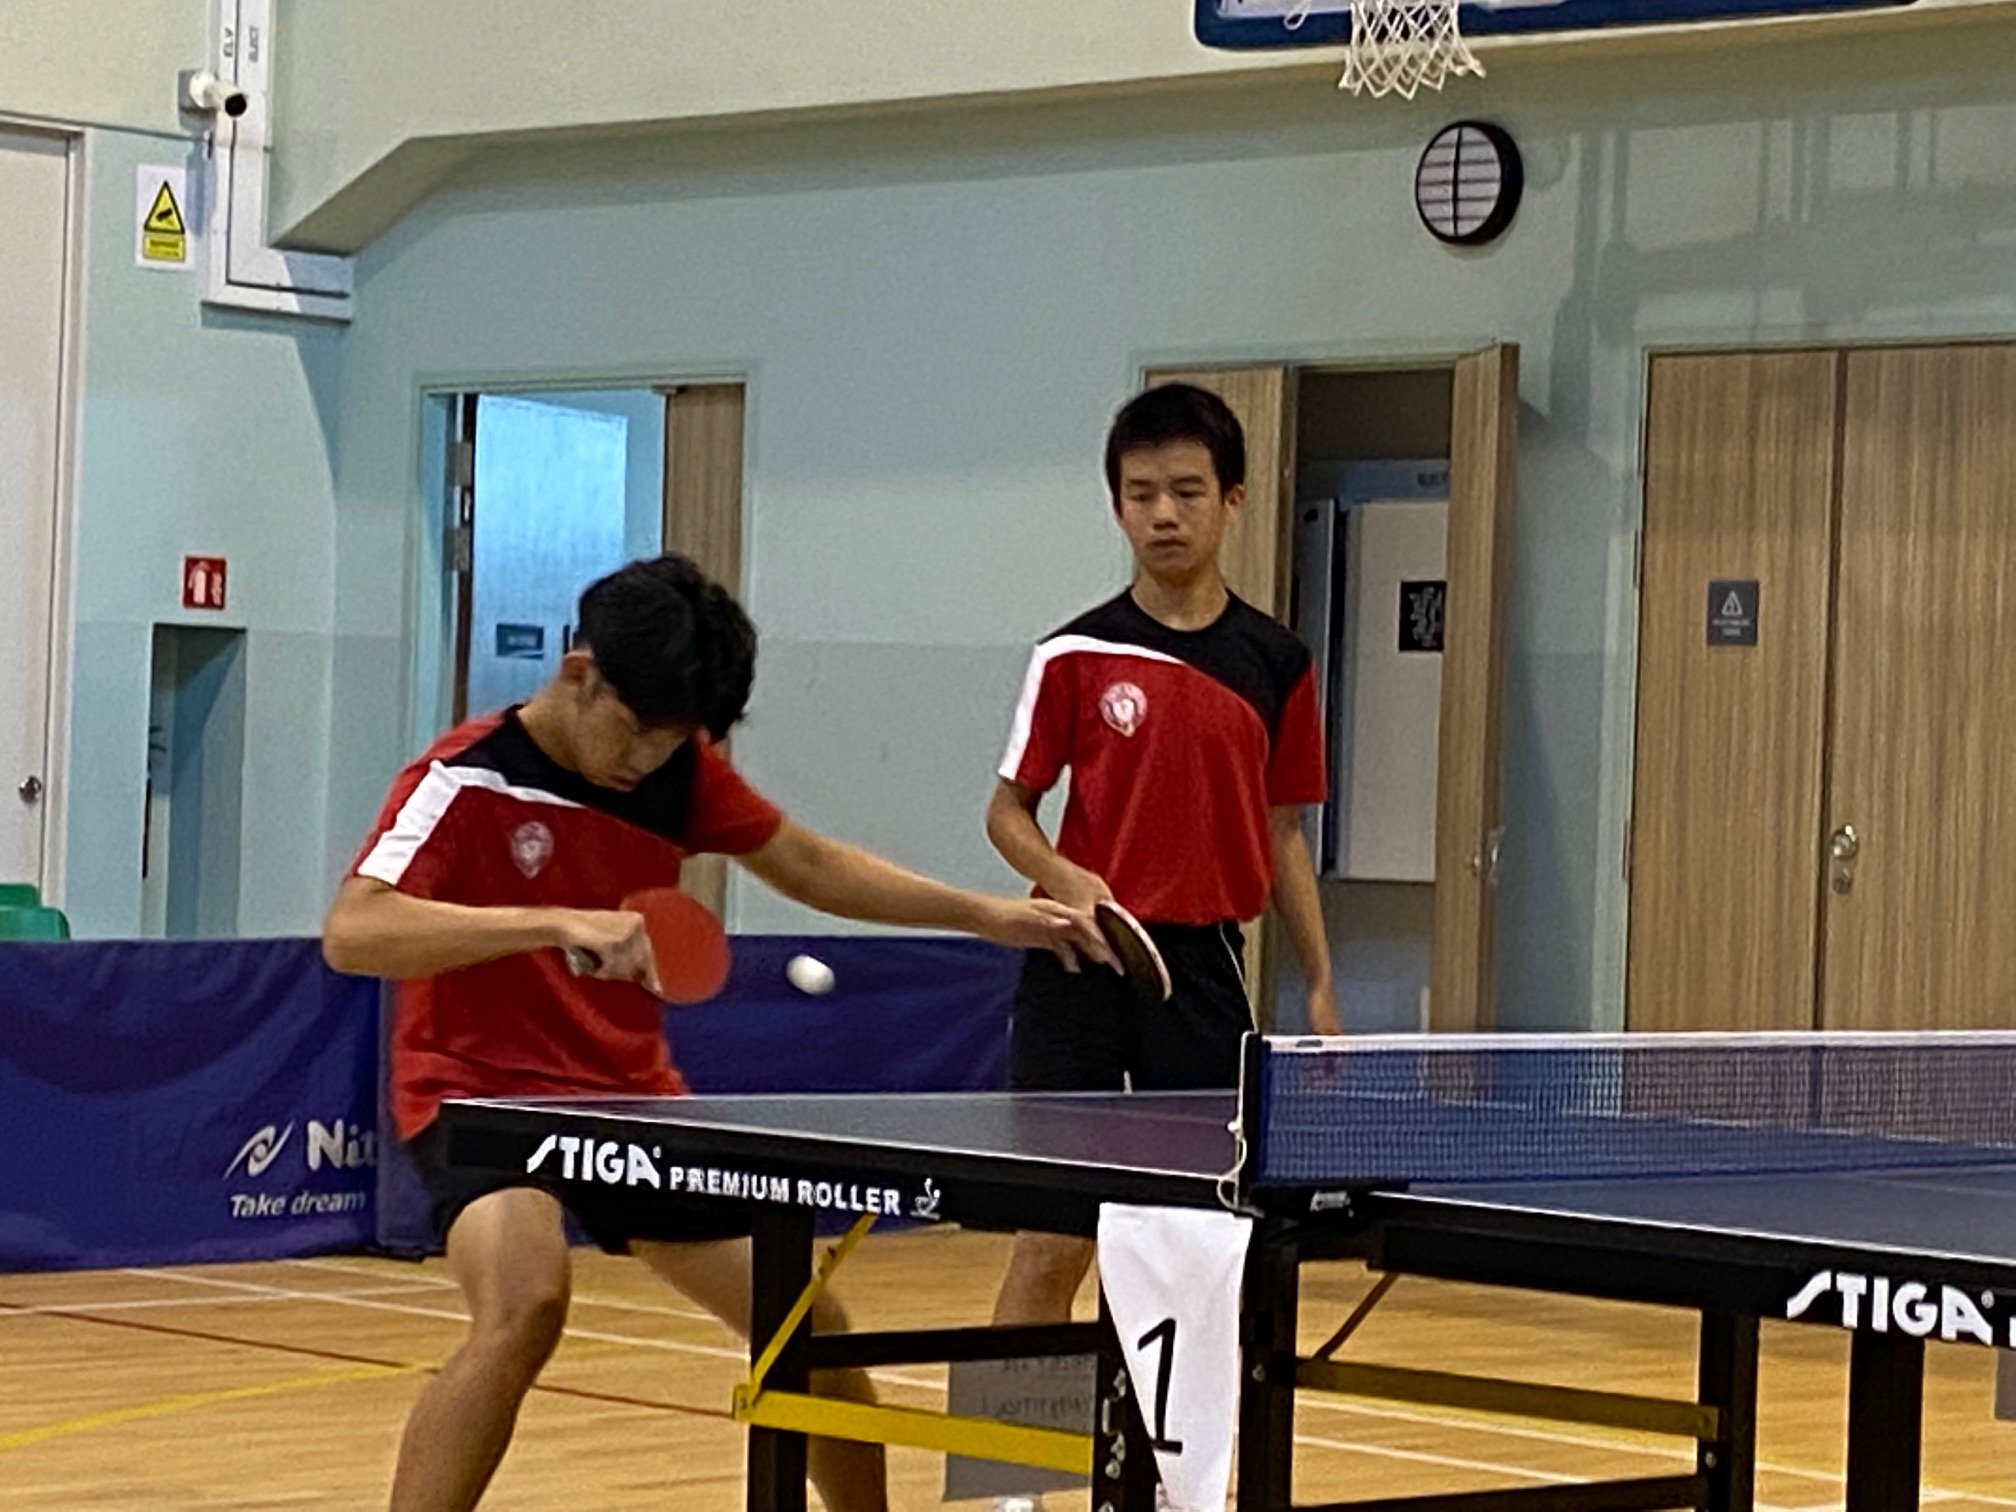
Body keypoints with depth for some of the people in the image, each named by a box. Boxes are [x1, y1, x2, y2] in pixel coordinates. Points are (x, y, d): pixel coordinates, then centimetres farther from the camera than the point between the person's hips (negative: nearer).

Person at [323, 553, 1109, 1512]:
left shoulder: (678, 765, -1)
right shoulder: (469, 778, -19)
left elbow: (809, 865, 14)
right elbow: (351, 934, -33)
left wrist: (988, 915, 7)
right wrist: (559, 923, -42)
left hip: (634, 1097, 6)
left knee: (809, 1327, 6)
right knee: (525, 1306, -35)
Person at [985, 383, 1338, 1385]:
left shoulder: (1275, 664, 6)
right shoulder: (1075, 655, 0)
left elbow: (1283, 831, 12)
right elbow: (1008, 811, 4)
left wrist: (1319, 983, 7)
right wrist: (1067, 880, -17)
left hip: (1203, 965, 3)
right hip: (1081, 964, -2)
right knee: (1052, 1242, -5)